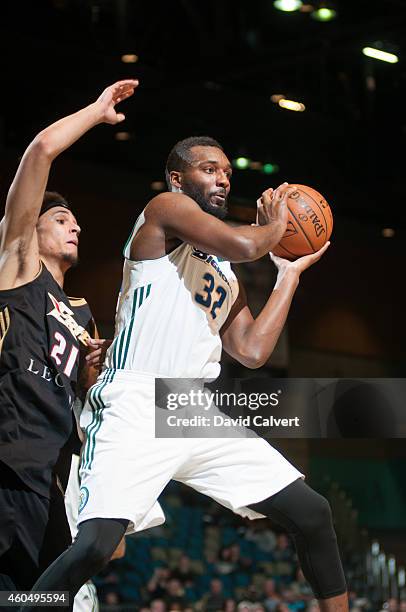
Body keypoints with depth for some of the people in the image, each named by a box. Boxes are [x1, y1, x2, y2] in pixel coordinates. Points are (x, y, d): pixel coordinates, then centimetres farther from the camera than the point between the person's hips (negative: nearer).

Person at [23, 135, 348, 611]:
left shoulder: (224, 271, 24)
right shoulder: (165, 208, 1)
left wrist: (289, 275, 24)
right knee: (96, 544, -26)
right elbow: (243, 244, -16)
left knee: (312, 513, 6)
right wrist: (276, 224, 6)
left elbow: (252, 351, 15)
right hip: (137, 408, -8)